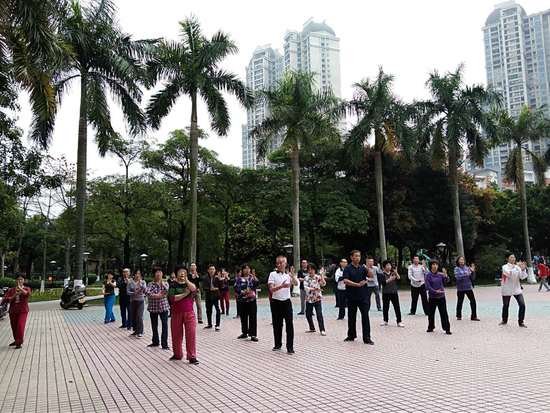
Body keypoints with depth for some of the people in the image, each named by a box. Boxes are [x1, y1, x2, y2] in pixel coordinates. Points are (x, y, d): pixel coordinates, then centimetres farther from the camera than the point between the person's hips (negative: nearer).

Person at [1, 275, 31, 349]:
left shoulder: (26, 289, -1)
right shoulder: (11, 290, 4)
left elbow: (28, 294, -26)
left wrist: (20, 288, -38)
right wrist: (14, 296, -18)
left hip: (23, 311, -3)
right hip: (12, 311, 3)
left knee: (20, 326, -14)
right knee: (14, 327, 12)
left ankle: (19, 342, -1)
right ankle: (16, 340, 33)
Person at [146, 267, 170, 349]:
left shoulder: (165, 283, 4)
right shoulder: (151, 284, 1)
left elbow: (167, 290, -14)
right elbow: (146, 292, -16)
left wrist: (161, 283, -16)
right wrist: (157, 295, -19)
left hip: (164, 307, -1)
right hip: (153, 307, 1)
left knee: (164, 325, -7)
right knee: (154, 326, 13)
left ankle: (164, 344, -1)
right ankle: (155, 342, 29)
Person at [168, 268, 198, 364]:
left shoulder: (189, 284, 10)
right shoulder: (173, 285, 3)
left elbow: (193, 289, -13)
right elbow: (172, 298, -11)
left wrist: (186, 280, -10)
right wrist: (185, 294, -11)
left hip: (189, 313, 0)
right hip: (176, 313, 0)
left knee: (191, 334, -6)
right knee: (176, 335, 8)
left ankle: (192, 357, -2)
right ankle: (177, 354, 26)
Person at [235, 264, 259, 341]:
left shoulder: (252, 277, 8)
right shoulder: (239, 279, 6)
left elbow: (256, 284, -9)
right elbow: (236, 288, -2)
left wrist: (254, 277, -22)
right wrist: (243, 292, -14)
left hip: (252, 300, -1)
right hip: (242, 301, 1)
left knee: (253, 317, -5)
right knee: (243, 317, 10)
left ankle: (253, 334, -4)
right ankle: (244, 333, 24)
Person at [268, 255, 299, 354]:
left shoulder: (289, 275, 5)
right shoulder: (273, 274, -3)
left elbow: (296, 284, -10)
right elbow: (271, 289, -13)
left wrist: (293, 275, -24)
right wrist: (281, 286, -27)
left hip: (286, 301, 1)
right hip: (276, 302, -1)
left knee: (289, 324, -4)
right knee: (277, 324, 9)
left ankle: (290, 347, 1)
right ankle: (278, 344, 25)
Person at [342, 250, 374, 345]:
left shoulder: (363, 268, 7)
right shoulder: (348, 269, -3)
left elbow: (371, 276, -5)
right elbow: (345, 280, -15)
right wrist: (357, 284, -19)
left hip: (363, 296, 2)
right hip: (352, 297, -1)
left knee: (365, 316, -4)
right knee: (351, 317, 10)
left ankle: (367, 338, 0)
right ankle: (351, 336, 24)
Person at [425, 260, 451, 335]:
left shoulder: (440, 274, 2)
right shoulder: (428, 275, -6)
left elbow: (446, 281, -7)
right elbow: (427, 286, -11)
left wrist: (445, 276, -25)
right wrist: (435, 291, -18)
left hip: (441, 297, 1)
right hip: (432, 297, -1)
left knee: (444, 313, -1)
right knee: (431, 313, 10)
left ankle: (447, 329, 5)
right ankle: (431, 327, 26)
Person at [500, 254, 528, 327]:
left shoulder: (517, 267, 3)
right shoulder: (505, 267, -7)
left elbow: (522, 277, -6)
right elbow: (509, 274, -26)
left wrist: (523, 269, -22)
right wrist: (516, 267, -33)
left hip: (517, 289, 2)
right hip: (507, 290, -2)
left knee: (522, 305, -10)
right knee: (505, 306, 10)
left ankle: (521, 322, 3)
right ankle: (504, 320, 31)